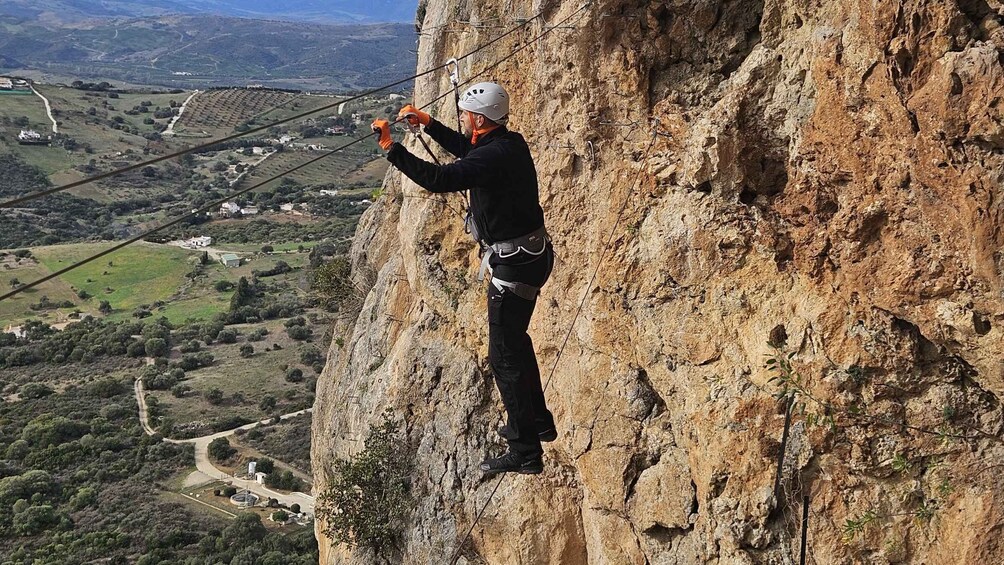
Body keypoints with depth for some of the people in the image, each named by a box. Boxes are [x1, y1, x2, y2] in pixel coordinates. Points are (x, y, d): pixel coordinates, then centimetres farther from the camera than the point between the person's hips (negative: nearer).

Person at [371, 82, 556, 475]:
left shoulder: (494, 157, -25)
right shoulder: (509, 143, 6)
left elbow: (437, 179, -34)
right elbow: (465, 148, 27)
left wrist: (391, 147, -26)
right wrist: (428, 124, 22)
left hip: (514, 265, -10)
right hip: (530, 254, 10)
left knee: (505, 354, -2)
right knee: (514, 340, 25)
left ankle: (525, 453, 5)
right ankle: (537, 422, 40)